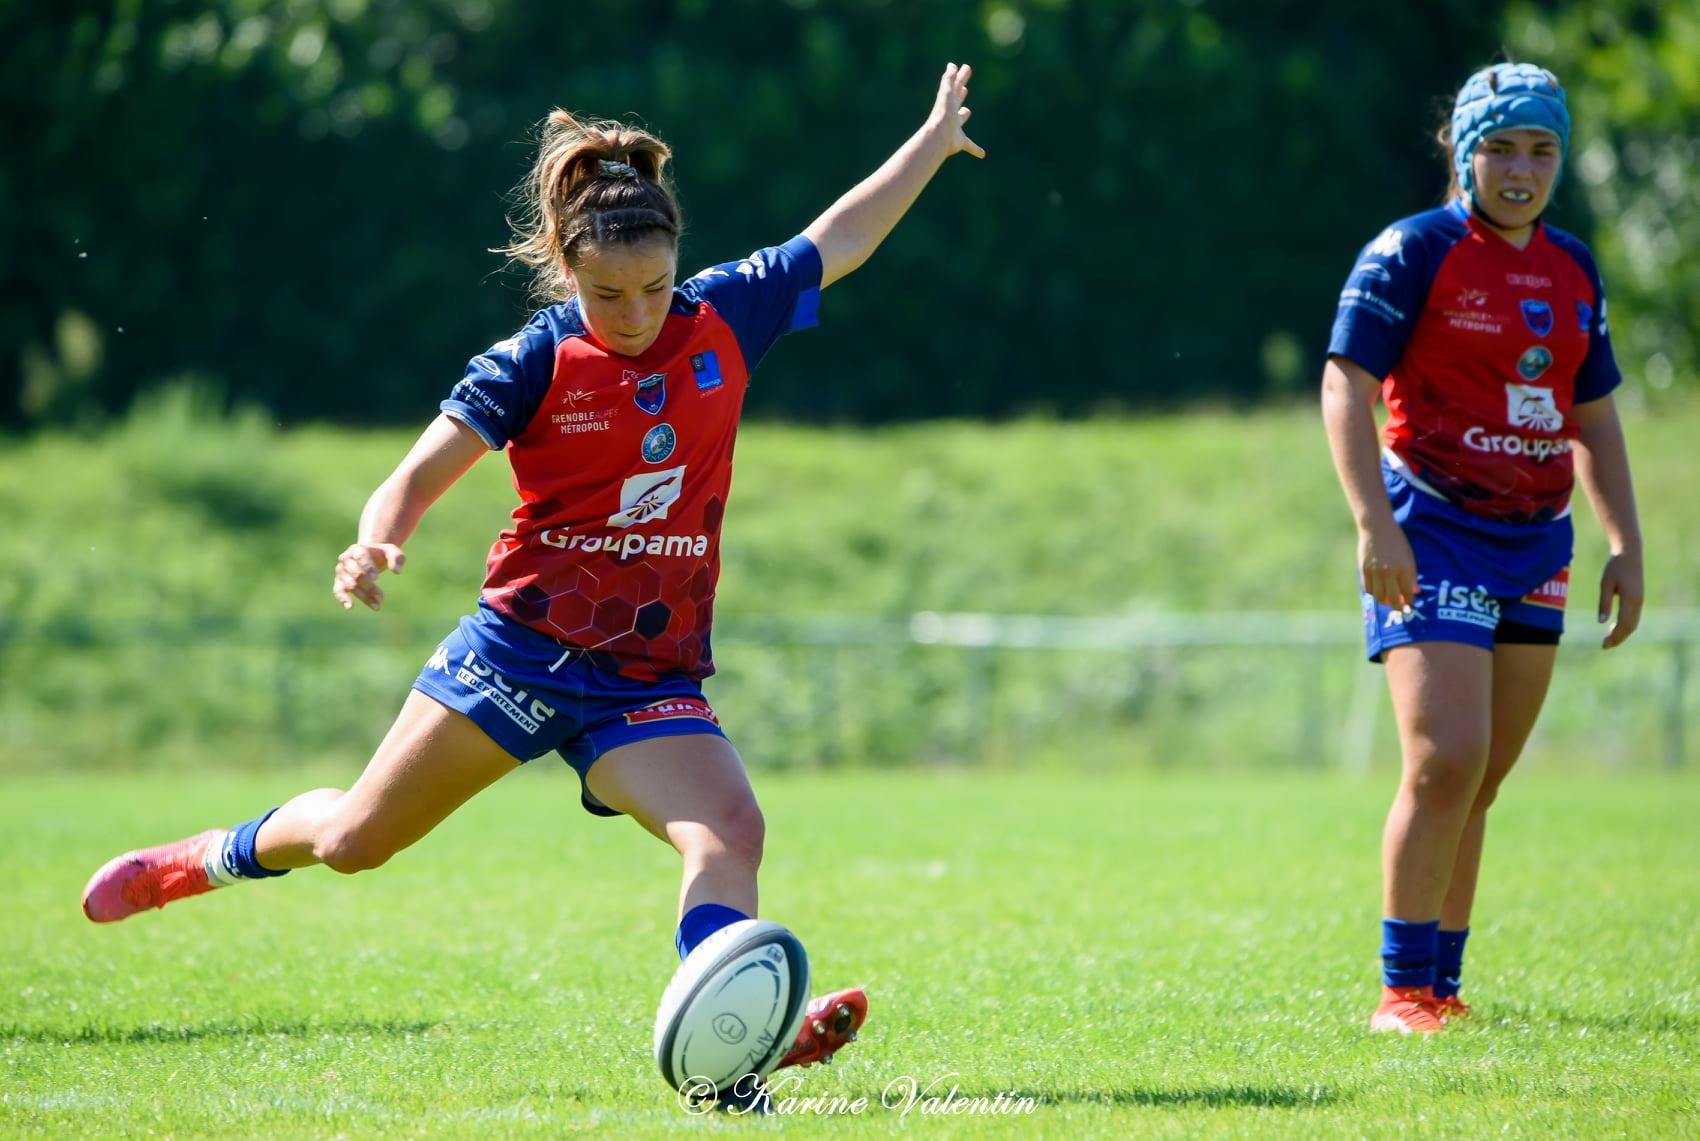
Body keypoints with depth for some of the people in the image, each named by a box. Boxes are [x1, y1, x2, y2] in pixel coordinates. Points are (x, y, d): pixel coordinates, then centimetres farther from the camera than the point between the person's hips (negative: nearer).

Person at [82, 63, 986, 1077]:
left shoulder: (724, 319, 2)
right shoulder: (536, 362, -8)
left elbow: (840, 239, 15)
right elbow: (422, 473, -10)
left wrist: (937, 138, 21)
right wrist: (377, 545, -31)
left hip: (652, 678, 2)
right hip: (524, 646, -2)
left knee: (730, 834, -26)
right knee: (356, 837, 7)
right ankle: (207, 860, 37)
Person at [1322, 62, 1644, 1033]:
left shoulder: (1573, 271, 13)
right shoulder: (1413, 253, -6)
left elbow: (1595, 417, 20)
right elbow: (1346, 385, -10)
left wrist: (1627, 548, 13)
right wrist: (1375, 524, -20)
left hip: (1535, 546, 6)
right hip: (1433, 536, -6)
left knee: (1479, 785, 6)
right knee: (1446, 761, -16)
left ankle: (1442, 988, 13)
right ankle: (1404, 991, -8)